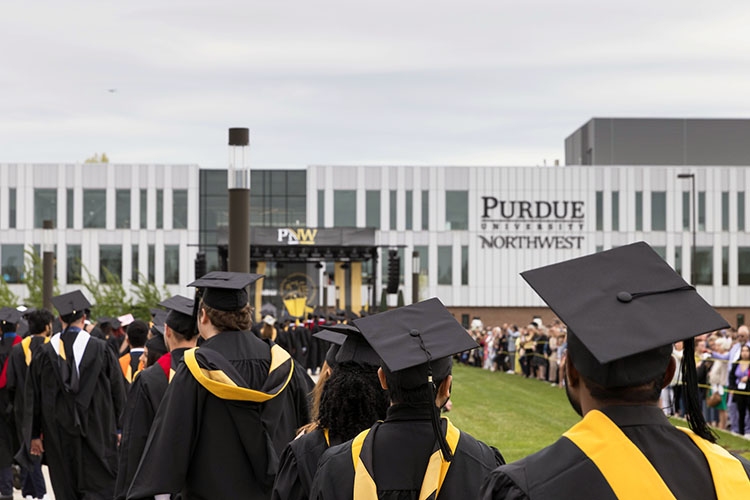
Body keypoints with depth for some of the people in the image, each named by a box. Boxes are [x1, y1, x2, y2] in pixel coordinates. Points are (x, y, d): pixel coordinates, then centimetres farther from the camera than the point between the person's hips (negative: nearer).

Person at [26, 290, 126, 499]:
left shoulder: (45, 352, -1)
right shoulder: (100, 349, -5)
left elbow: (34, 397, 2)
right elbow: (118, 393, 0)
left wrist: (35, 435, 8)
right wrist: (119, 428, 9)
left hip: (59, 434, 2)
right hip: (97, 433, -2)